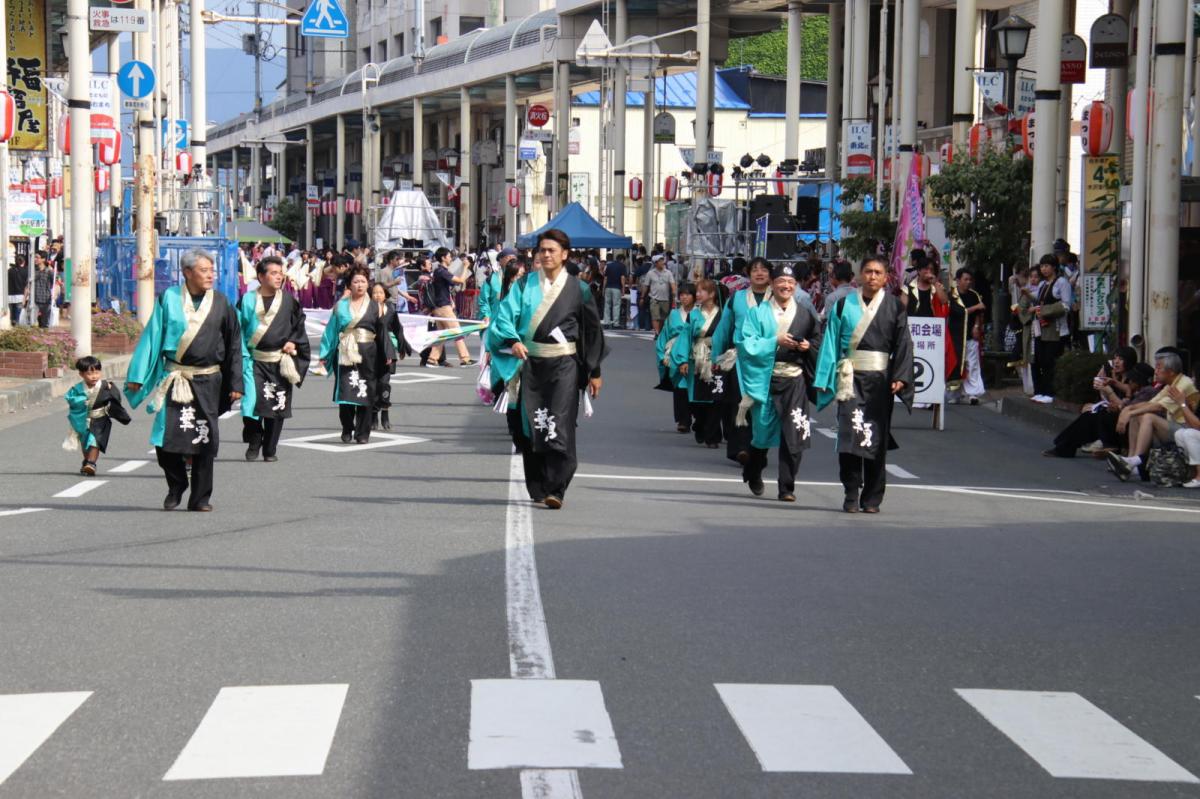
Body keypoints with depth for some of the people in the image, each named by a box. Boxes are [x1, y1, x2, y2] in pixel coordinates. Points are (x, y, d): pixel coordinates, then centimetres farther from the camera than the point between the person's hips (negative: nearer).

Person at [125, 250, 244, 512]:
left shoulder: (221, 304, 3)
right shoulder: (169, 299, 0)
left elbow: (234, 345, 8)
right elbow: (151, 337, 4)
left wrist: (235, 383, 3)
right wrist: (137, 376, 2)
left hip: (207, 381, 1)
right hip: (174, 379, -1)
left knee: (205, 440, -1)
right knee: (165, 438, -6)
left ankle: (200, 497, 11)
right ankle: (176, 486, 19)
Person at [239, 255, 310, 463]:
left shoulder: (289, 301, 5)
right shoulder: (248, 301, 1)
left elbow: (299, 326, 14)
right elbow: (239, 330, 2)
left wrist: (293, 342, -3)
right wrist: (243, 356, -7)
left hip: (280, 361, 2)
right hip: (255, 361, -2)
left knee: (277, 405, 2)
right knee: (252, 402, -12)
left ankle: (270, 449, 14)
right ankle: (253, 444, 7)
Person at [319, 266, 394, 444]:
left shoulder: (374, 307, 8)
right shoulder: (341, 306, 8)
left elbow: (382, 332, 7)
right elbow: (331, 330, 8)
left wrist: (388, 354, 0)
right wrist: (325, 354, 2)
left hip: (367, 354, 0)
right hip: (346, 354, 0)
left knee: (365, 394, -1)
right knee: (345, 393, -6)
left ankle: (362, 433, 6)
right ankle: (347, 431, 8)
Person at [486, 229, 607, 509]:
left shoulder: (577, 290, 4)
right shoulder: (524, 285, 7)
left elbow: (591, 330, 8)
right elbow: (505, 315, -3)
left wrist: (595, 371, 7)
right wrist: (513, 341, -24)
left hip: (564, 365, -2)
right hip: (530, 364, 2)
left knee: (559, 427, -12)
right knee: (530, 428, 4)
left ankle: (556, 489, -12)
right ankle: (538, 488, 16)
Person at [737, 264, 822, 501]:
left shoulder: (806, 313, 8)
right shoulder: (759, 312, 3)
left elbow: (818, 340, 17)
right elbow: (747, 344, -5)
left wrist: (808, 346, -4)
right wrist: (775, 342, -16)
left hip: (794, 379, 1)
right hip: (764, 377, -1)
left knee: (793, 434, -8)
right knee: (763, 429, 9)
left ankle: (787, 488, -3)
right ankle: (754, 474, 36)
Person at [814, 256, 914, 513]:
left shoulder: (895, 307, 5)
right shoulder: (843, 305, 6)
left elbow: (903, 344, 1)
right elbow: (831, 342, 7)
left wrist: (900, 377, -11)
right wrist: (825, 379, 1)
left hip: (880, 379, 0)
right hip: (851, 377, 0)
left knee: (877, 438, 2)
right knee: (850, 432, -12)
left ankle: (872, 498, 10)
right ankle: (851, 495, -6)